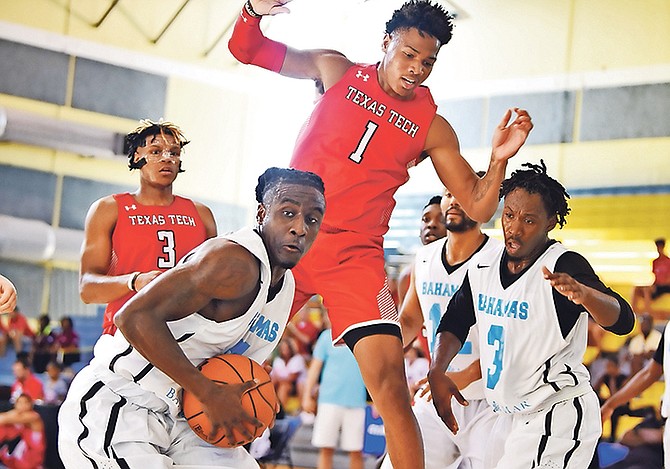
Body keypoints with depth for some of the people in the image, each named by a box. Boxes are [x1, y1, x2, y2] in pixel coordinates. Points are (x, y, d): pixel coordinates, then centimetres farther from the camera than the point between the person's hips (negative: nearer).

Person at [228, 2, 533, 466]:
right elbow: (247, 49, 8)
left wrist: (499, 159, -17)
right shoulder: (337, 71, 5)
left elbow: (479, 207, 2)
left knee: (390, 382, -15)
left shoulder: (431, 127, 2)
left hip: (355, 255, -1)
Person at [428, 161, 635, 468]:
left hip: (560, 416, -8)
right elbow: (454, 323, 16)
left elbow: (623, 321, -32)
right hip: (509, 417, 8)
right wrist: (437, 373, 0)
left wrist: (583, 293, -52)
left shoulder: (565, 266, -19)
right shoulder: (482, 266, 2)